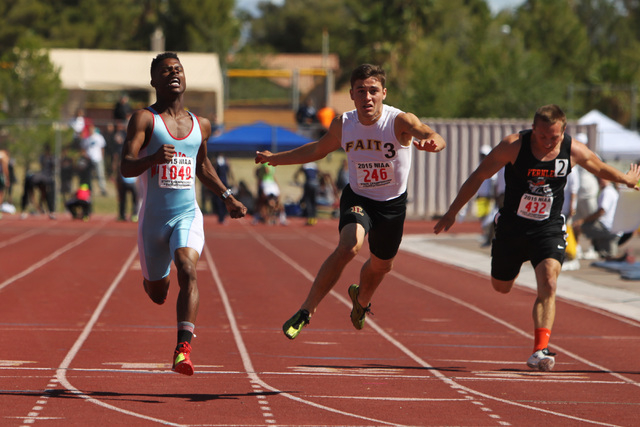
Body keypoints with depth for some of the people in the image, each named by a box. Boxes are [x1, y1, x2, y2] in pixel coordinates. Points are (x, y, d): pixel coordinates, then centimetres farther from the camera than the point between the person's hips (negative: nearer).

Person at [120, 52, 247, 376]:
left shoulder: (200, 126, 9)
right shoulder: (144, 119, -7)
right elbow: (125, 167, -18)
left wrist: (227, 197, 20)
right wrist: (153, 158, -37)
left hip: (188, 215, 1)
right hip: (153, 217, -1)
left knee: (187, 270, -27)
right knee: (156, 294, 14)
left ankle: (183, 349, -34)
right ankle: (158, 276, 54)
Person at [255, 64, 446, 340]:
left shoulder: (400, 122, -24)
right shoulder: (342, 125, -12)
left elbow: (436, 139, -42)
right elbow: (318, 150, 8)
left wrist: (432, 142, -67)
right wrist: (274, 158, 12)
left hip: (392, 203, 0)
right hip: (358, 198, 0)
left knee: (382, 264, 20)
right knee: (349, 246, -29)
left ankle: (361, 298, 57)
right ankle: (306, 312, -24)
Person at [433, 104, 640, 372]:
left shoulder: (574, 151, -11)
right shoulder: (513, 146, -17)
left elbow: (601, 169, 12)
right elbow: (478, 177, -8)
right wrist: (451, 214, -6)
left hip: (549, 229, 0)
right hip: (512, 226, 1)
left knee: (548, 286, -21)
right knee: (501, 287, 14)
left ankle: (540, 351, -26)